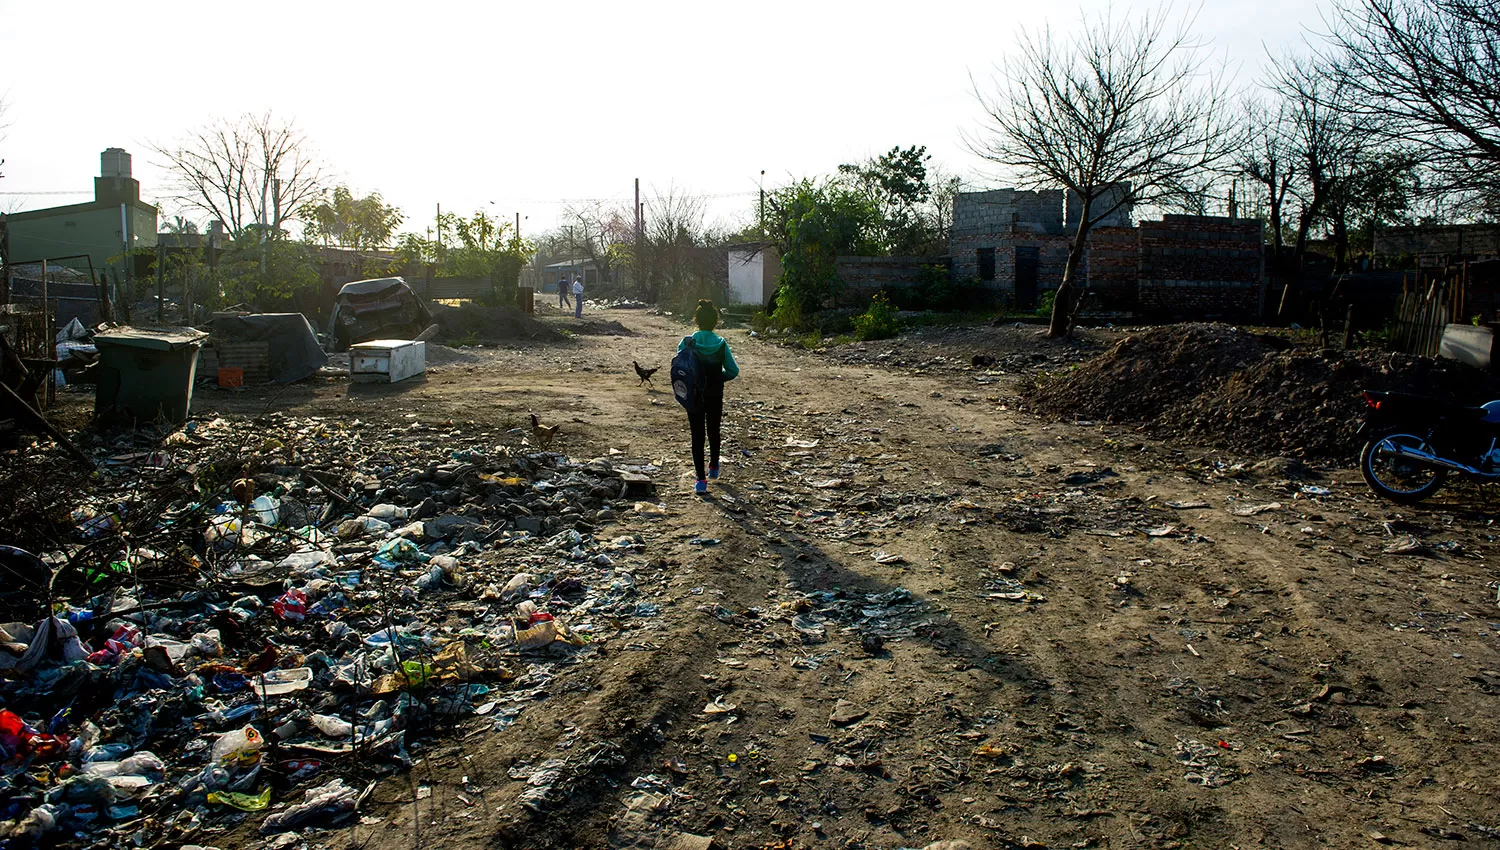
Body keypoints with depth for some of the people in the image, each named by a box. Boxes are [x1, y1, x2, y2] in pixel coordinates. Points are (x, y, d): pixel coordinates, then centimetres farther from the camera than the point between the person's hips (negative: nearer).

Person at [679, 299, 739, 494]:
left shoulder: (687, 343, -12)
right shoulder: (721, 344, -10)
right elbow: (733, 371, -6)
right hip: (715, 397, 1)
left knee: (697, 436, 5)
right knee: (713, 432, 22)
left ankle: (701, 479, 0)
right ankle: (714, 467, 41)